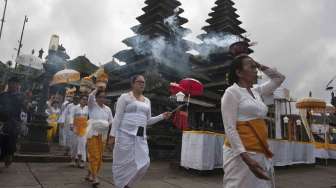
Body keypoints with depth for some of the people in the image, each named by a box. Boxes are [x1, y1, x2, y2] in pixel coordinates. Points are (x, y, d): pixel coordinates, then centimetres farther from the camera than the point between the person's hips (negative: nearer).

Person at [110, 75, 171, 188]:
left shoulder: (147, 101, 16)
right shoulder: (125, 97, 0)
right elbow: (117, 117, -5)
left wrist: (162, 116, 6)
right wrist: (113, 134, -12)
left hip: (141, 136, 6)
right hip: (126, 134, -5)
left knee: (143, 163, 2)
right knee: (124, 162, 2)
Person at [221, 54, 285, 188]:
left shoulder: (257, 91, 15)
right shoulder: (232, 92, -7)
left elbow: (279, 78, 29)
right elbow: (230, 128, -15)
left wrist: (260, 65, 17)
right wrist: (246, 158, -23)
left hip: (261, 153, 8)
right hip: (241, 153, -7)